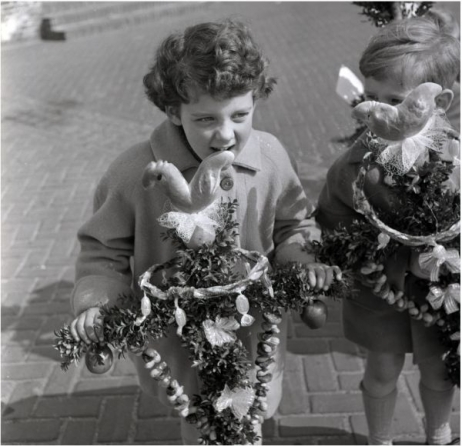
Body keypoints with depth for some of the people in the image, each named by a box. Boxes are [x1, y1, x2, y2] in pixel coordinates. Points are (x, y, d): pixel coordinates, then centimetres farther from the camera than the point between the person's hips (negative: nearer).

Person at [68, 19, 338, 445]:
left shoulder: (270, 156, -14)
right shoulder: (134, 174, -22)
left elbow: (292, 224, 3)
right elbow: (105, 252, -7)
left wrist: (304, 256, -16)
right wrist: (94, 302, -22)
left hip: (256, 332, 3)